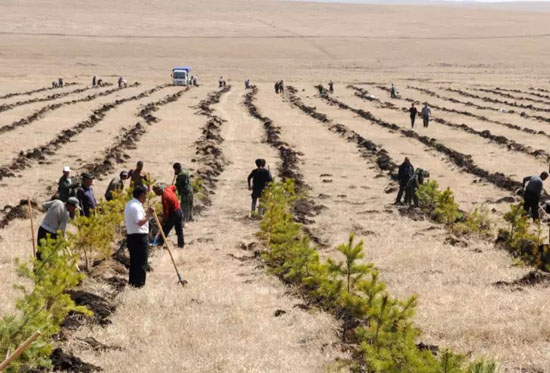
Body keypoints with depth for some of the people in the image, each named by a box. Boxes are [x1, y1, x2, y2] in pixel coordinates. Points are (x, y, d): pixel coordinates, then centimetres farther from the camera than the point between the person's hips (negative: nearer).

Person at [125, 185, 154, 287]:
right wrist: (148, 215, -26)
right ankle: (139, 283, -2)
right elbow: (140, 222, -29)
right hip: (139, 237, -10)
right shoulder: (136, 206, -18)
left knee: (134, 260, 17)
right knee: (141, 262, -3)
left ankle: (132, 281, 23)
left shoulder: (129, 204, 14)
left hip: (130, 236, 10)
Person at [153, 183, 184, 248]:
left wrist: (163, 221, -17)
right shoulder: (167, 188, 0)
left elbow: (166, 211, -23)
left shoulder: (164, 198, -24)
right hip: (179, 211, 9)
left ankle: (159, 243, 2)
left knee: (165, 229, -1)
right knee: (179, 230, 13)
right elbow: (174, 187, 25)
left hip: (173, 213, -9)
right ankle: (181, 245, 17)